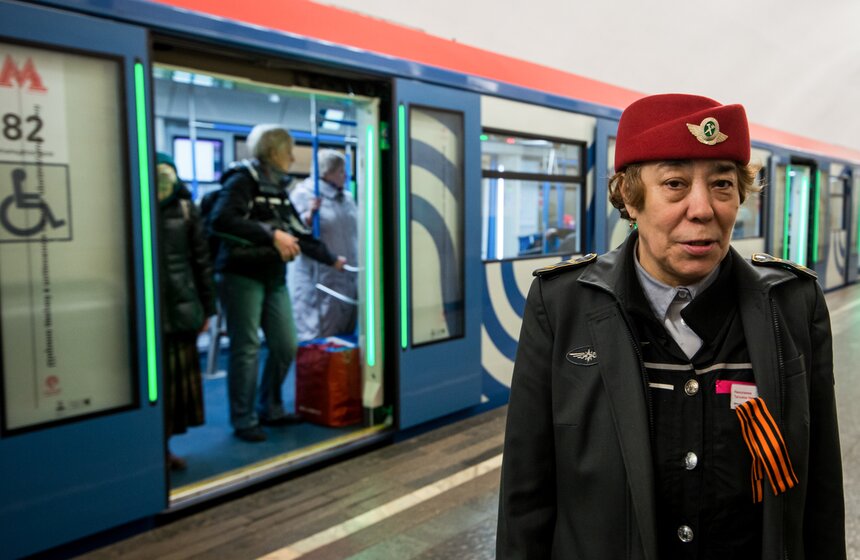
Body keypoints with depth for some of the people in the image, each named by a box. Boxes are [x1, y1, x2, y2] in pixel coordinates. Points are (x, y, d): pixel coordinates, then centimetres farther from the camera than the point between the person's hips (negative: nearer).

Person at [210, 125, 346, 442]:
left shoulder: (278, 188, 16)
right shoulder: (243, 180, -8)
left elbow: (299, 233, 24)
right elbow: (221, 220, -25)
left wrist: (331, 259, 27)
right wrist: (271, 235, -26)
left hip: (274, 278, 8)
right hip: (242, 276, -7)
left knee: (286, 346, 7)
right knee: (246, 349, -3)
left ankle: (270, 409, 25)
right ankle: (243, 420, 11)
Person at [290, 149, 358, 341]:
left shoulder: (347, 198, 15)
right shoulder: (302, 194, -5)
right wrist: (311, 214, -28)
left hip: (348, 277, 7)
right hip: (319, 278, -7)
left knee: (345, 334, 11)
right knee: (318, 337, -5)